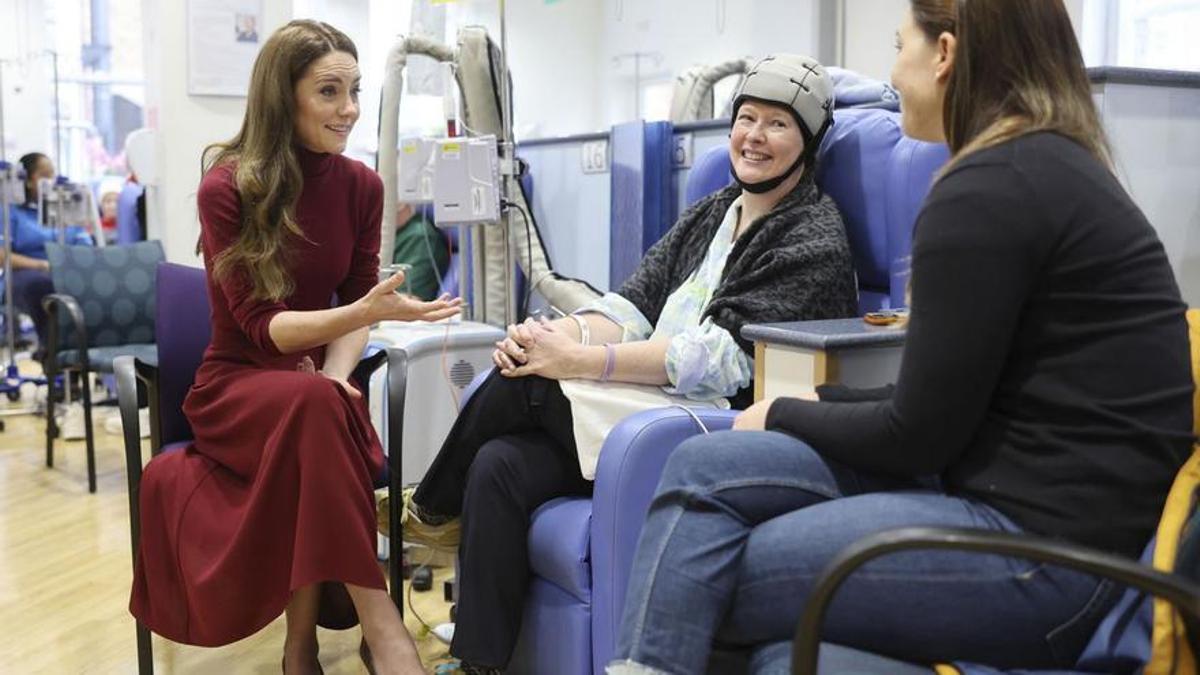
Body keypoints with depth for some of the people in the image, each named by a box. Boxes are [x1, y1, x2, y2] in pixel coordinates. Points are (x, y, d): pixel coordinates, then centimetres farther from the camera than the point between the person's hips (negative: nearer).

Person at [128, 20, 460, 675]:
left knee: (323, 401, -33)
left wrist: (336, 377, -18)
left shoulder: (361, 185, 0)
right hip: (237, 383, -3)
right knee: (313, 404, -37)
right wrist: (366, 312, -33)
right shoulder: (226, 188, -13)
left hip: (314, 388, 3)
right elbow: (259, 325, -17)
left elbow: (356, 303, 3)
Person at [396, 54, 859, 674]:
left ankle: (431, 509, 7)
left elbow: (723, 355, -18)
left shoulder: (815, 238, -6)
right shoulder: (712, 212, 17)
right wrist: (559, 334, -15)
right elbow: (635, 304, 8)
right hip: (652, 405, 7)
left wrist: (578, 360, -22)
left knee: (526, 385, -20)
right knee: (498, 466, -20)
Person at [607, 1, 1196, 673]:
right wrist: (816, 410, 12)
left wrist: (784, 417, 3)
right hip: (1017, 489, 9)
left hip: (1044, 545, -9)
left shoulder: (990, 188, -16)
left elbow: (919, 434, -13)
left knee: (703, 584, -9)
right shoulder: (1052, 165, 15)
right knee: (704, 466, 0)